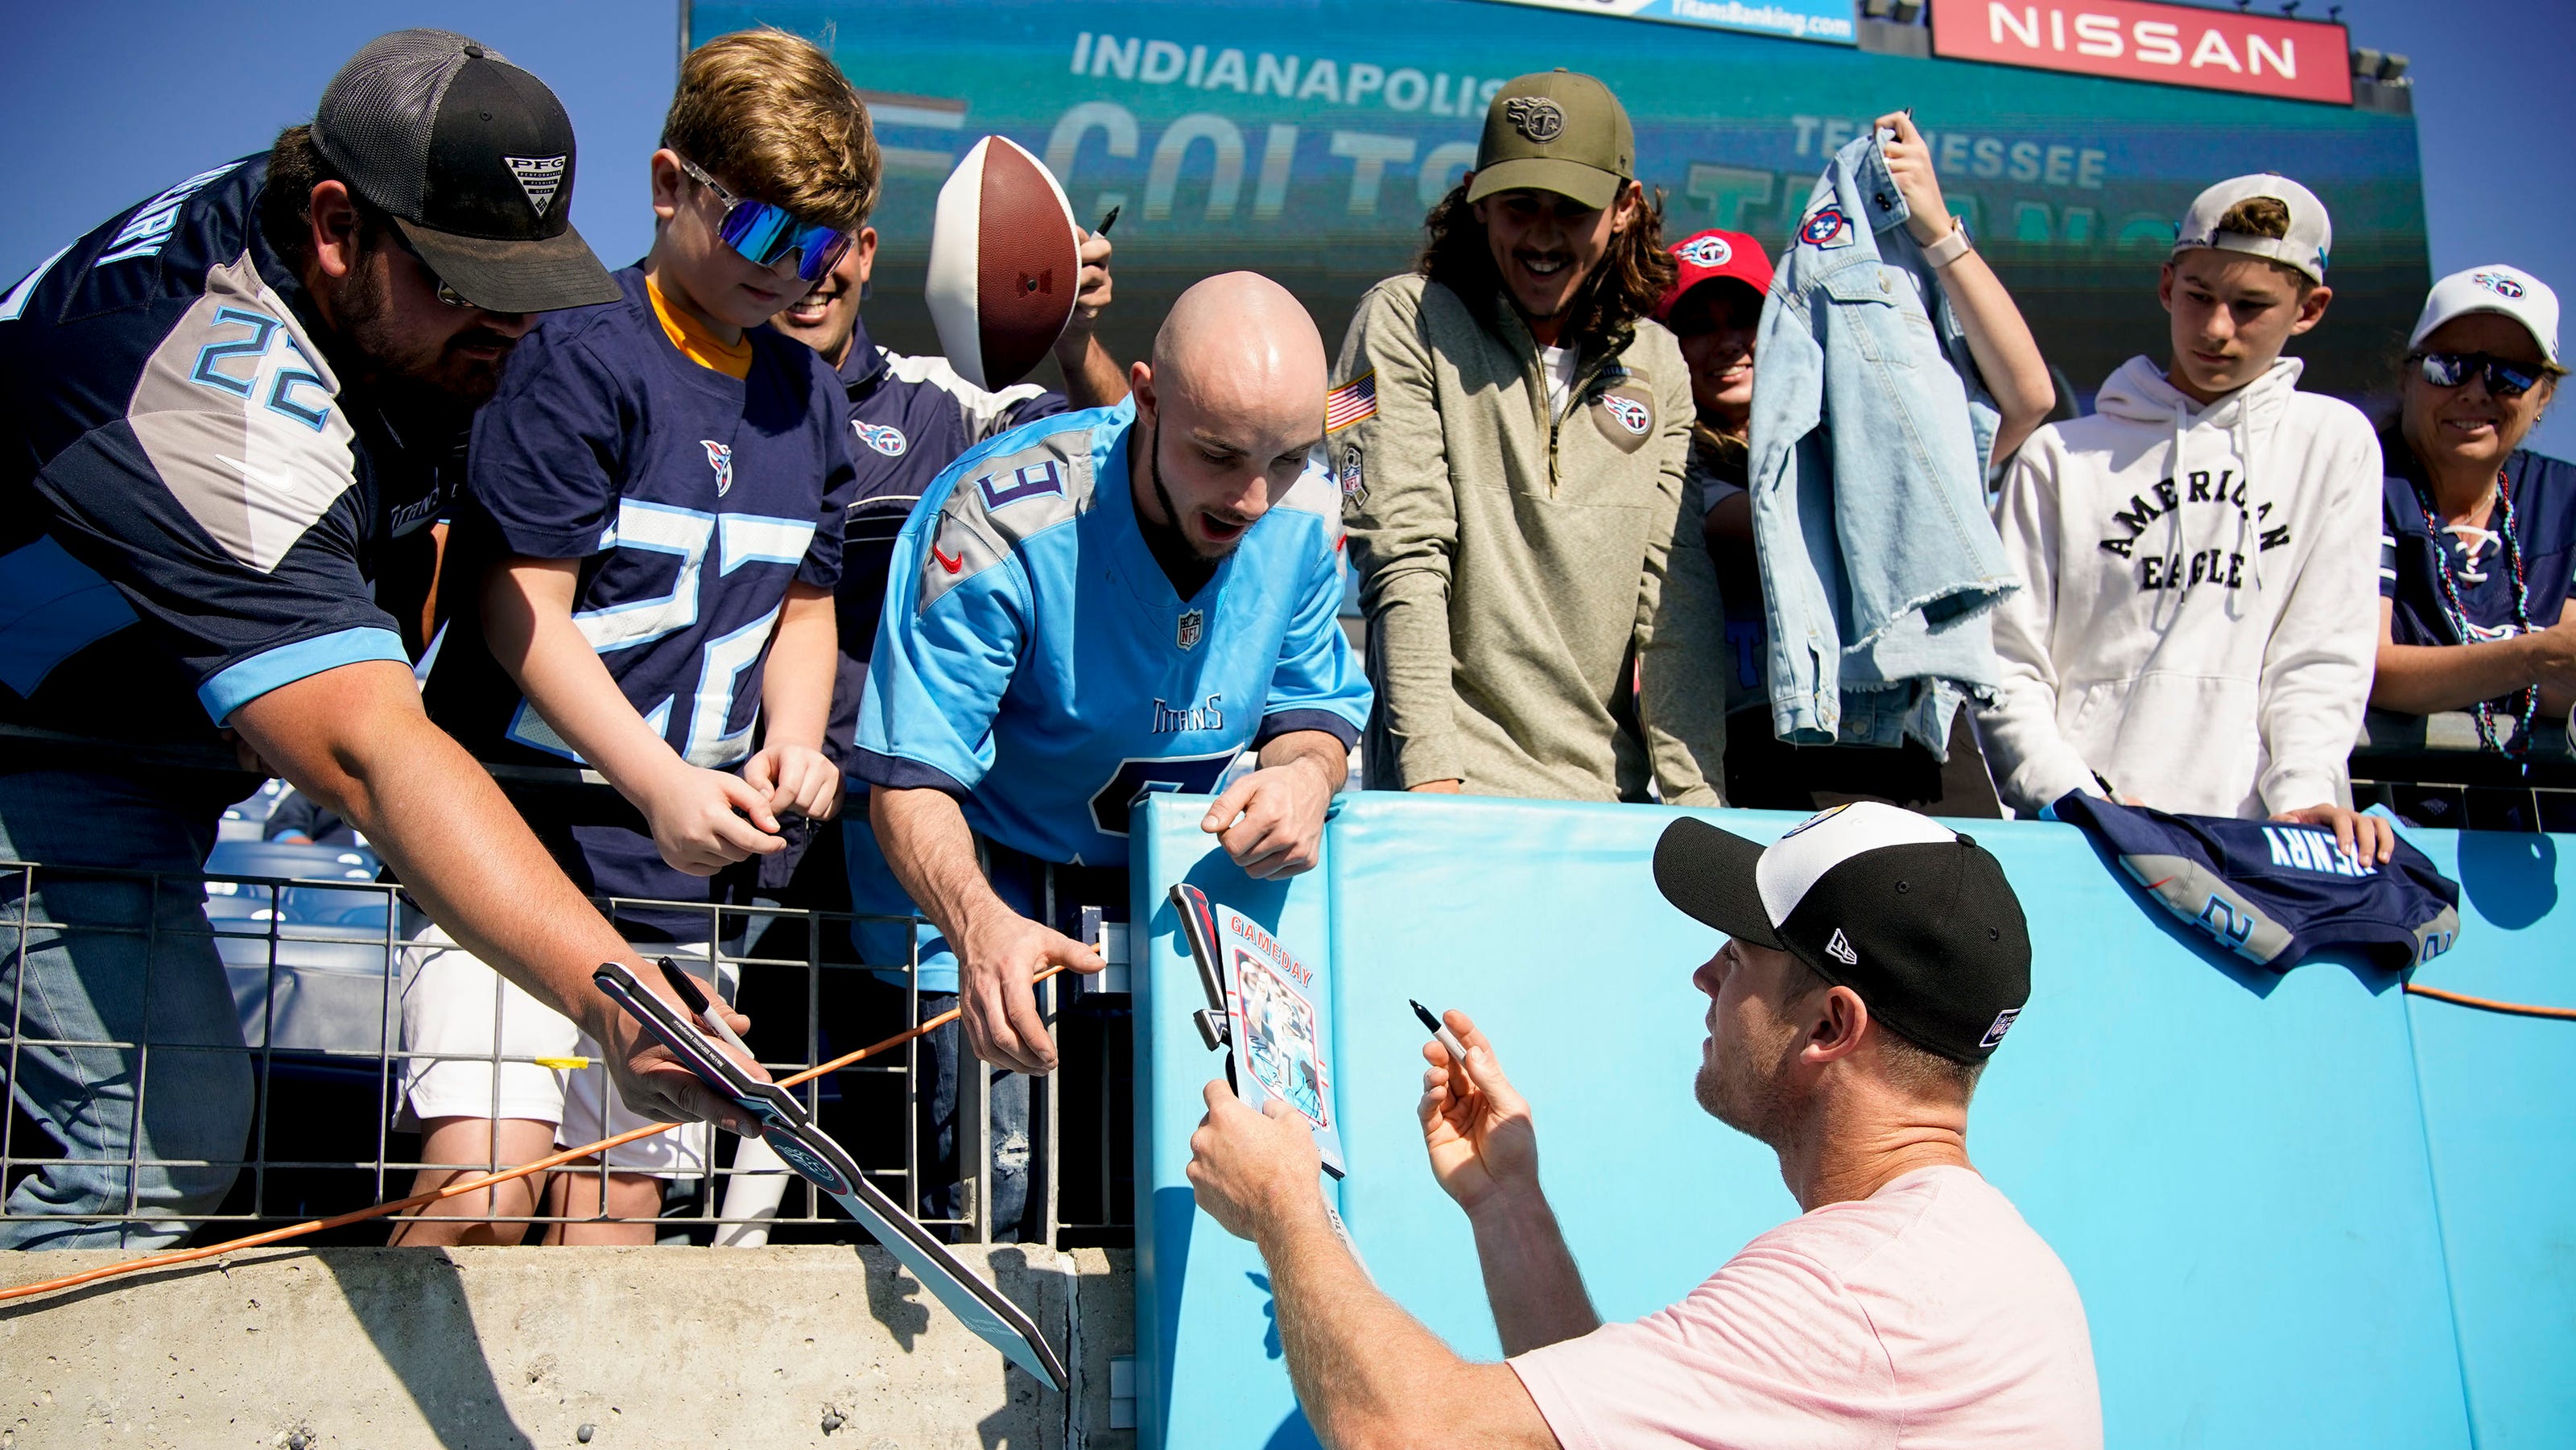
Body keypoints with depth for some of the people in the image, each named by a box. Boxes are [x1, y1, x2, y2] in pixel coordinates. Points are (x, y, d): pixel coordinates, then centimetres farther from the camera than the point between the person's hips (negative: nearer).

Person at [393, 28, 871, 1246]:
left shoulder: (809, 398, 14)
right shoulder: (581, 355, -7)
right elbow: (522, 613, -12)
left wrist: (791, 741, 0)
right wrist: (662, 785, -22)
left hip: (679, 876, 6)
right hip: (514, 838, -6)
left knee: (615, 1217, 7)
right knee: (485, 1188, -18)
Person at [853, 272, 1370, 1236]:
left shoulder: (1303, 514, -9)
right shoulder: (1002, 521, -25)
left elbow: (1317, 707, 4)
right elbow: (910, 786, -25)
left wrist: (1307, 773, -22)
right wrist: (979, 928, -46)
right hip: (987, 895, -4)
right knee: (995, 1192, -19)